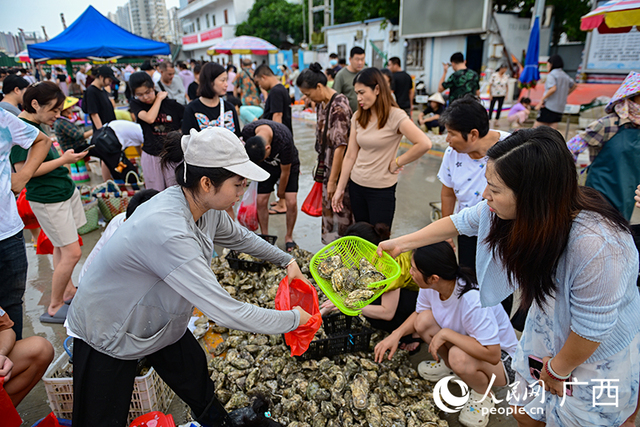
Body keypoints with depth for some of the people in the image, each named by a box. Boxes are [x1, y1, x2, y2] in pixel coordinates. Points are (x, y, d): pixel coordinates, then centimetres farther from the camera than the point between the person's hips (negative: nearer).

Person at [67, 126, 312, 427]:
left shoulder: (206, 208, -15)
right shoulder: (168, 231, -41)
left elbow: (239, 237, 9)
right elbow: (225, 311, -38)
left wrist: (287, 261, 7)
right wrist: (294, 319, -25)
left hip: (160, 320, 7)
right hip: (106, 334, -7)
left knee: (198, 383, 16)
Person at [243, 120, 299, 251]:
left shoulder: (284, 141, -40)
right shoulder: (247, 131, -28)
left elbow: (285, 172, -22)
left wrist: (281, 193, -8)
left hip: (288, 164, -3)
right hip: (268, 166, 3)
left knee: (291, 203, -13)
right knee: (261, 201, -5)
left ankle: (289, 237, 9)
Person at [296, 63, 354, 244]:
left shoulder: (339, 106, -20)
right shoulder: (322, 103, 8)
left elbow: (341, 146, -23)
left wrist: (332, 181, -20)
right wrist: (323, 172, 15)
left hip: (340, 169, -9)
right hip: (326, 167, 9)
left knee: (342, 210, 4)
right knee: (327, 208, 17)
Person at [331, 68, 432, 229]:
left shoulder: (395, 116, -12)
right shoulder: (358, 117, 4)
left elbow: (424, 144, -22)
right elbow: (350, 156, 6)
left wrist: (396, 163, -12)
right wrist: (340, 189, 6)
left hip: (382, 190, -5)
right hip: (356, 185, 5)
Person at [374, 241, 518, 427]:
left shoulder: (474, 301, -38)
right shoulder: (430, 286, -17)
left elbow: (492, 354, -38)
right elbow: (418, 313, 2)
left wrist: (445, 334, -34)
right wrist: (396, 334, -15)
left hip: (502, 359, -6)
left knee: (459, 357, -36)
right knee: (424, 320, -18)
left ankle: (482, 396, -2)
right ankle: (449, 365, 10)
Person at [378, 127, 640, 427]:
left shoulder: (597, 246, -41)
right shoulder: (514, 208, -22)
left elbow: (592, 326, -28)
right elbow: (460, 222, -6)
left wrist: (558, 369, -10)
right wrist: (401, 243, 0)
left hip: (598, 354, -5)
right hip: (547, 331, 6)